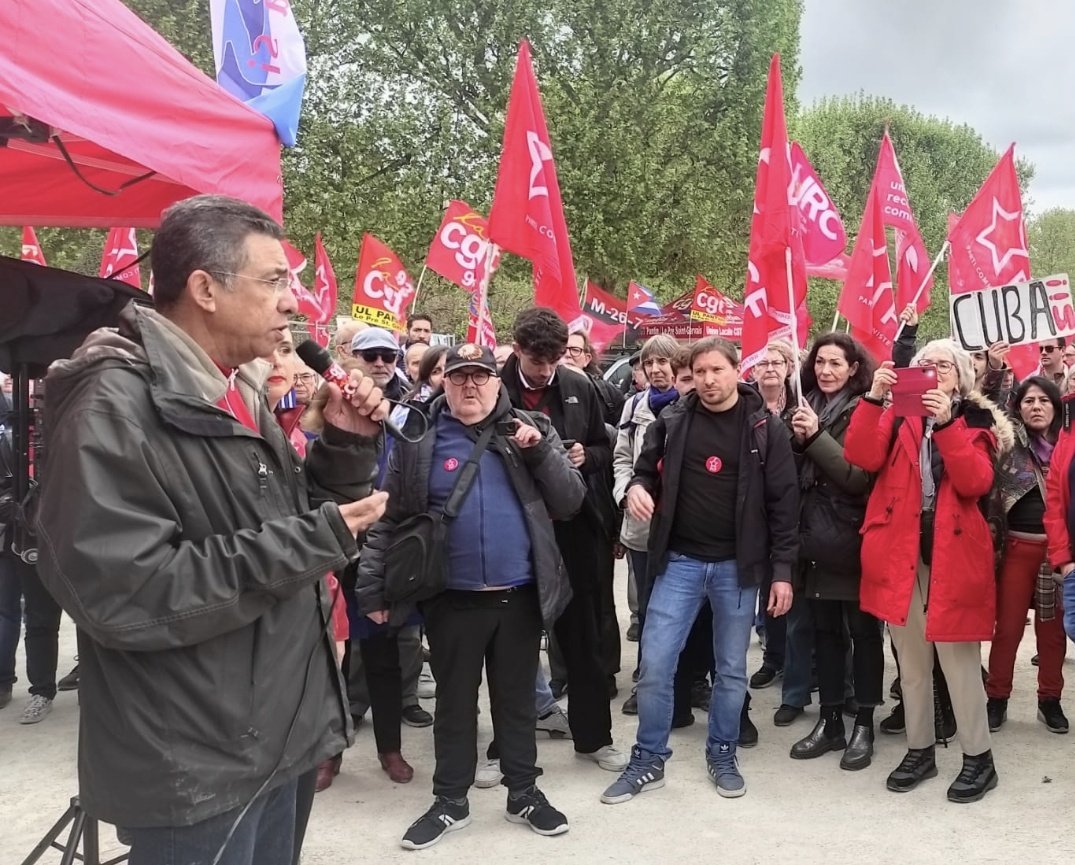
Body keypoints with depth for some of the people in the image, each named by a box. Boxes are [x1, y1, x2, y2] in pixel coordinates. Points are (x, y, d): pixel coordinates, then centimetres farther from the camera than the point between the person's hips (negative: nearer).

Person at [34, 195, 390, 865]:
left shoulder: (236, 392, 10)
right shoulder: (115, 405, -19)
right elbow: (122, 593, -28)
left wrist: (347, 447, -3)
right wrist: (315, 540, -24)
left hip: (272, 738, 9)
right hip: (193, 770, -9)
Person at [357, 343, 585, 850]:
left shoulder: (530, 432, 4)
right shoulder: (419, 441, -1)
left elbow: (570, 502, 1)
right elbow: (389, 519, 1)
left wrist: (541, 452, -13)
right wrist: (372, 588, -2)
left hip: (520, 596, 1)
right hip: (452, 599, -1)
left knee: (517, 699, 14)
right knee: (454, 701, 12)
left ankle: (523, 792, 30)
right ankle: (450, 801, 27)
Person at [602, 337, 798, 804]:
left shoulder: (764, 427, -3)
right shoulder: (671, 421, 1)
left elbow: (783, 500, -3)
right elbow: (646, 468, 13)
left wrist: (782, 570, -7)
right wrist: (637, 487, -12)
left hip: (737, 565, -1)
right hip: (679, 560, 1)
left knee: (732, 669, 11)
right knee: (655, 665, -2)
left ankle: (722, 755, 29)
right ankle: (648, 760, 15)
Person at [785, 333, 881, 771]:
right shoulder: (806, 407, 9)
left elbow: (861, 476, -17)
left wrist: (817, 436, -21)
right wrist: (797, 439, -7)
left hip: (853, 541, -5)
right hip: (814, 538, 5)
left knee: (863, 631, 6)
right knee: (824, 631, 13)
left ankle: (864, 725, 16)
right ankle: (830, 721, 23)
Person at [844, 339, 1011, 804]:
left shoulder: (976, 420, 5)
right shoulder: (897, 415, 8)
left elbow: (975, 482, -13)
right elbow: (862, 457, -10)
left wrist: (947, 423, -21)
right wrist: (874, 398, -19)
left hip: (952, 553, -2)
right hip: (900, 550, 2)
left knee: (958, 657, 0)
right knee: (911, 659, 12)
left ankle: (978, 757, 15)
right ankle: (919, 749, 25)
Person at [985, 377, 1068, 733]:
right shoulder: (1008, 443, 2)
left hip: (1058, 548, 2)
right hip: (1017, 547, -2)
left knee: (1052, 626, 9)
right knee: (1008, 625, 2)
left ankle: (1050, 699, 22)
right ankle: (997, 698, 13)